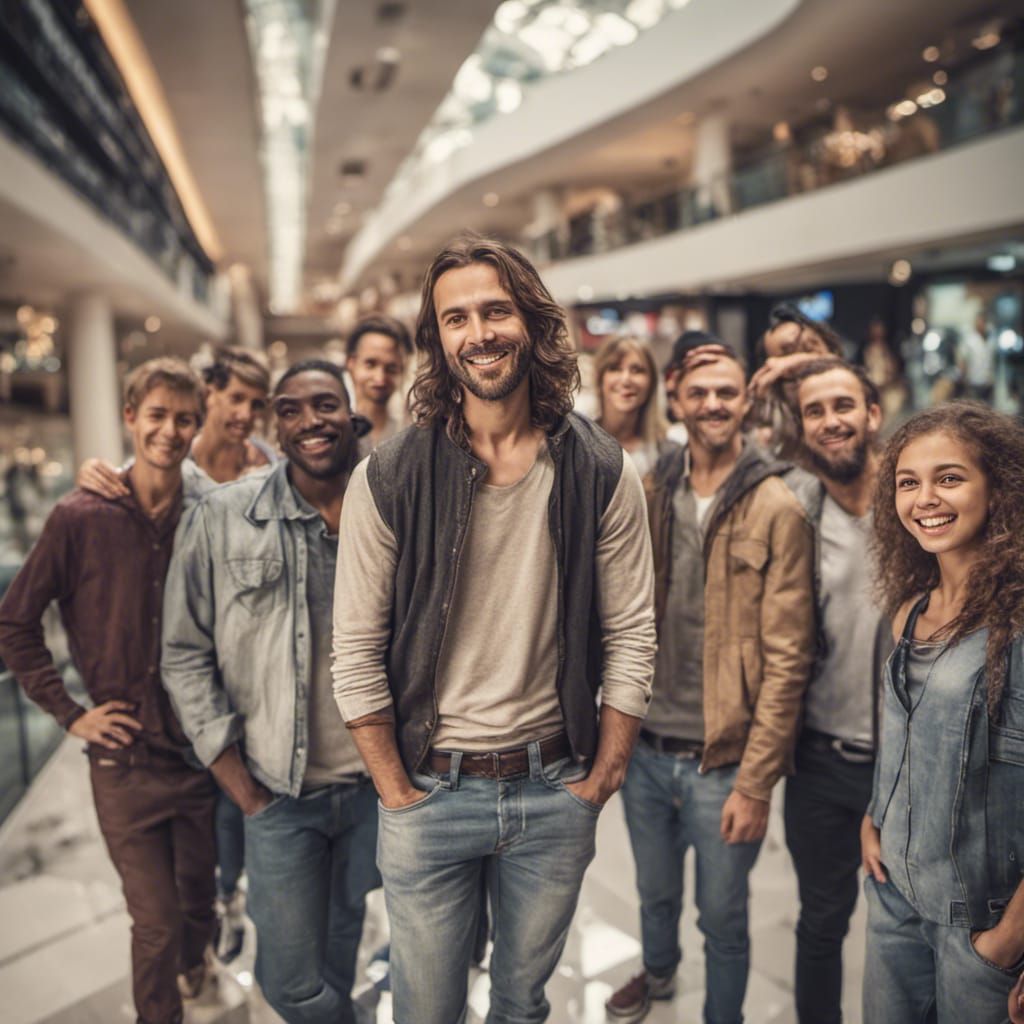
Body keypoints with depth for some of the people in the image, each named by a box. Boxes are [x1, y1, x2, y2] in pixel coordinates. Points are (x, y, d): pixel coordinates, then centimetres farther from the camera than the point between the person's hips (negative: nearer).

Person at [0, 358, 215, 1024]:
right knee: (156, 924, 4)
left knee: (199, 895, 19)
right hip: (124, 756, -2)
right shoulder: (81, 519, -7)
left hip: (200, 749, 2)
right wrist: (70, 713, -3)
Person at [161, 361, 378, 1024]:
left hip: (376, 783, 1)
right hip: (279, 792, 0)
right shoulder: (223, 518, -7)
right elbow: (186, 656, -2)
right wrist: (241, 788, -4)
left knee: (346, 937, 20)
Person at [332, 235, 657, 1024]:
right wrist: (398, 793, -6)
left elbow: (631, 640, -2)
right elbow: (357, 655, -7)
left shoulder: (602, 473, -6)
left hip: (555, 790, 1)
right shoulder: (388, 478, -10)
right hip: (430, 790, -1)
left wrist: (598, 781, -3)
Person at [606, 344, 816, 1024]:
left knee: (722, 918, 14)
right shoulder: (650, 496, 2)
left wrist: (754, 783, -13)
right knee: (655, 892, 26)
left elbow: (787, 660, -13)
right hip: (645, 750, 4)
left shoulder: (777, 511, -12)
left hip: (722, 762, -4)